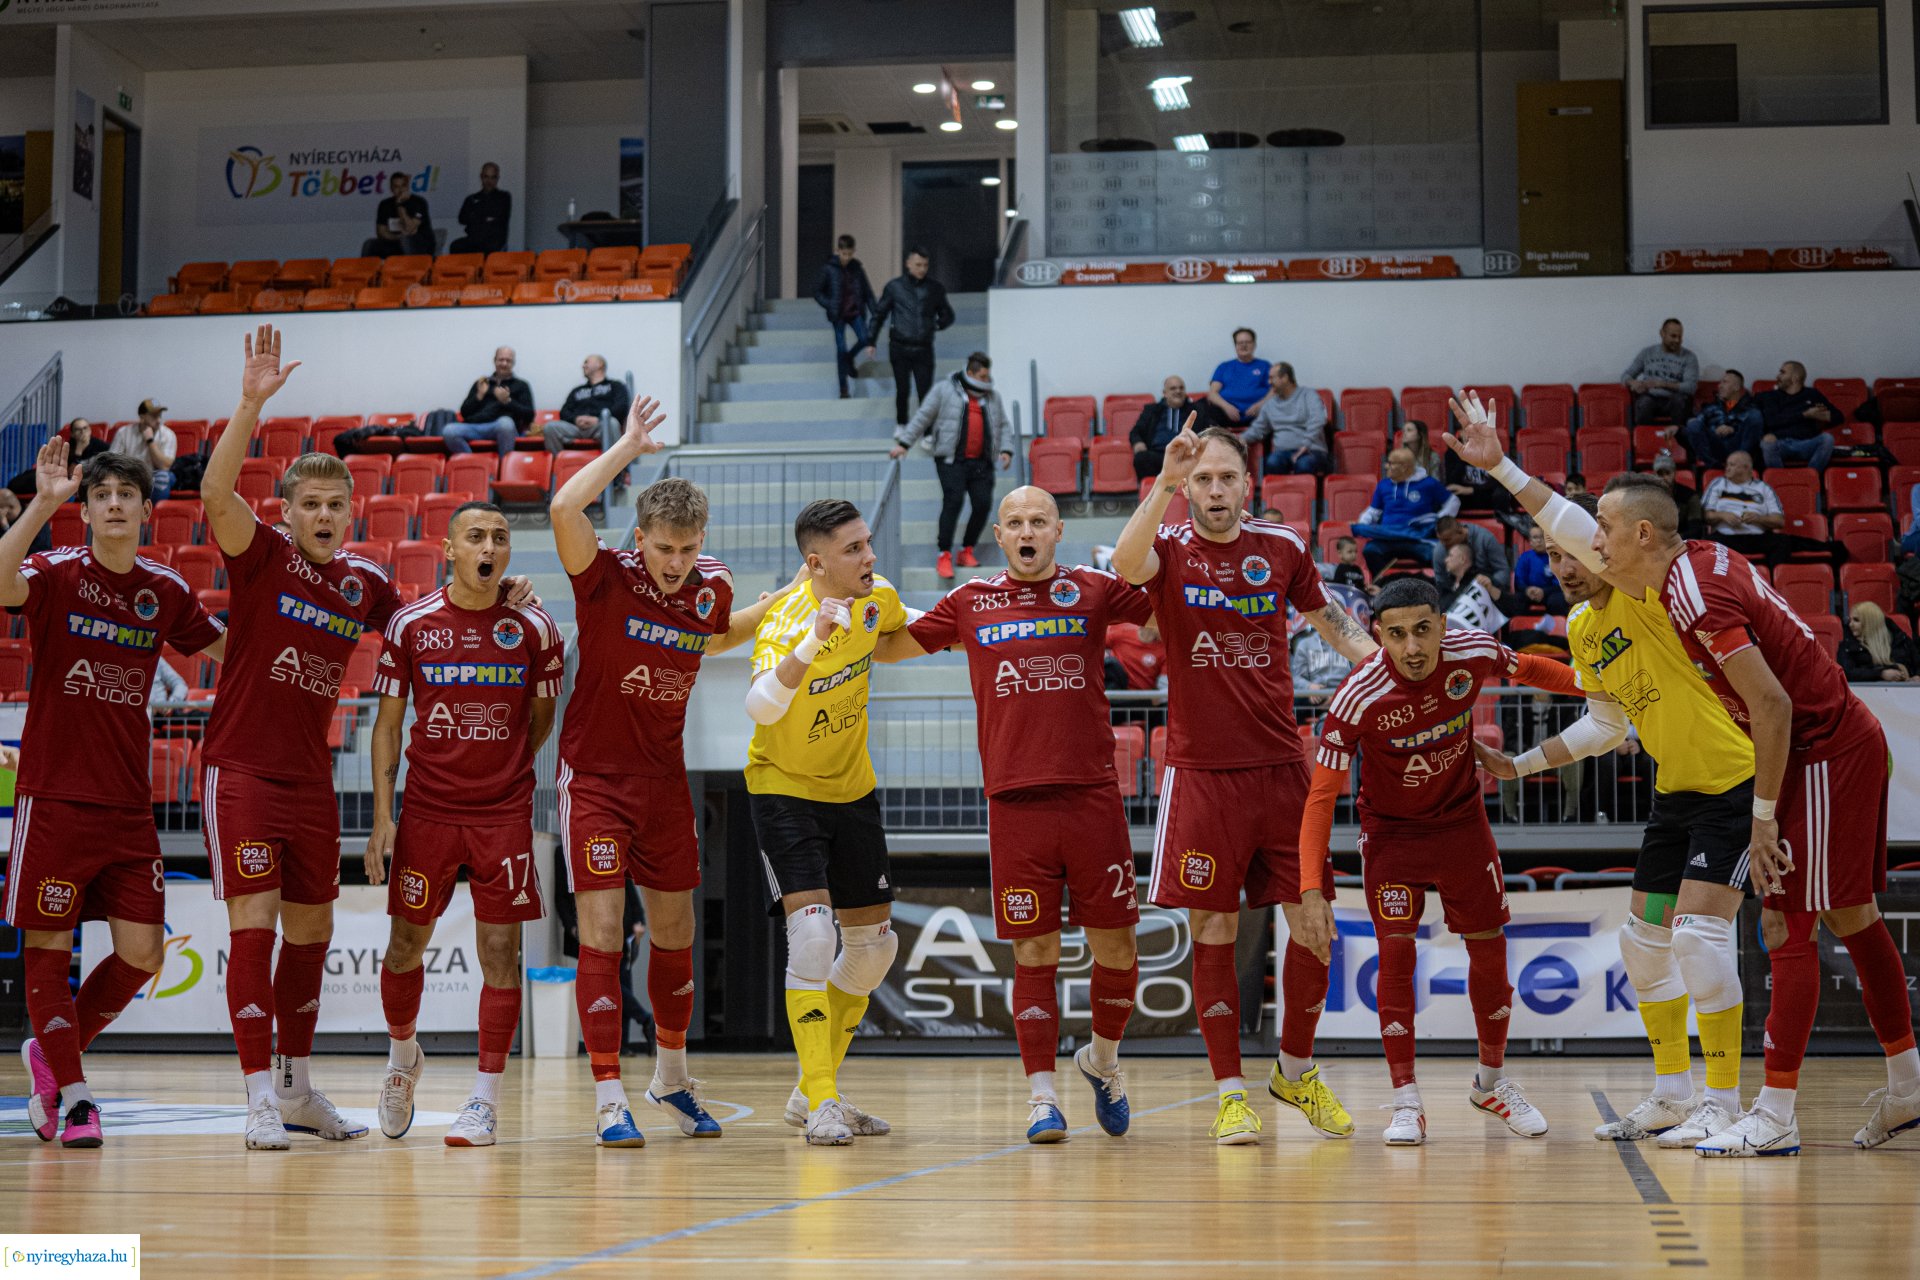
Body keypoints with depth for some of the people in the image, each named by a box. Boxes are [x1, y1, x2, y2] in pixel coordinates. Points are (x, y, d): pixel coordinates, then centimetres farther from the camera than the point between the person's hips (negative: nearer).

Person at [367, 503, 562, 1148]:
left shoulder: (535, 629, -1)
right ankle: (403, 1056, 35)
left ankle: (485, 1098, 8)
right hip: (426, 810, 0)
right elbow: (388, 723, 3)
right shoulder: (411, 624, -1)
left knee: (500, 952, -2)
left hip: (504, 815, 0)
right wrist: (382, 816, -2)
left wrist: (501, 769, 8)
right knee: (405, 946, 7)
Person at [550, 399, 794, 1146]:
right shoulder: (606, 578, -15)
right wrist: (629, 445, -25)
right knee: (602, 934, -9)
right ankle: (609, 1100, -4)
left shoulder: (712, 588, -2)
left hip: (664, 778, 5)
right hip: (595, 776, -5)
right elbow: (564, 509, -33)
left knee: (675, 933, 12)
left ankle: (672, 1077, 31)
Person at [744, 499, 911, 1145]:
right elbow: (760, 708, -45)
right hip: (783, 787, -7)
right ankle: (820, 1103, -14)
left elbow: (913, 636, 19)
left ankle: (813, 1091, 23)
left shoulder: (878, 597, -7)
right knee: (811, 928, -22)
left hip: (853, 788, 7)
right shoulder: (787, 619, -26)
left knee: (873, 942, 8)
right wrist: (810, 643, -55)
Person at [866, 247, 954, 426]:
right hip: (899, 348, 0)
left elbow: (947, 315, 15)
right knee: (902, 390, 10)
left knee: (925, 392, -6)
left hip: (923, 349, 0)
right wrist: (870, 342, 6)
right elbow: (879, 314, 7)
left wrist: (937, 325, -3)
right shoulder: (894, 286, 1)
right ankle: (901, 424, 31)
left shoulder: (935, 288, 3)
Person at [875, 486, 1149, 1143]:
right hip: (1014, 803, 0)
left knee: (1115, 947, 4)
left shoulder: (1094, 590, 8)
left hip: (1092, 795, 0)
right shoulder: (970, 603, 12)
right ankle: (1041, 1094, 8)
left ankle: (1103, 1058, 29)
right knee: (1034, 953, 0)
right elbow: (886, 647, 21)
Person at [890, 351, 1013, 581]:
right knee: (953, 500, -18)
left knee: (982, 503, -7)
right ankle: (944, 556, -15)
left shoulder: (992, 396, 15)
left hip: (981, 463, 4)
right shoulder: (945, 391, 2)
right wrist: (904, 443, -2)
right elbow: (922, 418, 3)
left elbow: (1004, 426, 20)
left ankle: (967, 551, 11)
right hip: (952, 460, -4)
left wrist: (1006, 450, 4)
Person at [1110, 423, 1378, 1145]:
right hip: (1200, 773, -2)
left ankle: (1296, 1070, 23)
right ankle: (1230, 1094, 10)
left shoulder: (1283, 549, 6)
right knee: (1213, 933, 0)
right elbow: (1126, 564, -25)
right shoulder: (1169, 550, -1)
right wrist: (1164, 484, -33)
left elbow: (1332, 623, 18)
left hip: (1281, 767, 3)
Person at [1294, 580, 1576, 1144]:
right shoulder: (1359, 696, -30)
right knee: (1396, 953, -14)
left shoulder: (1474, 654, -22)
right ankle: (1406, 1102, -3)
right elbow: (1322, 794, -25)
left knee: (1490, 949, 8)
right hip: (1391, 830, -3)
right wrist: (1311, 891, -32)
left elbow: (1528, 669, 4)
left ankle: (1491, 1080, 29)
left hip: (1462, 820, 3)